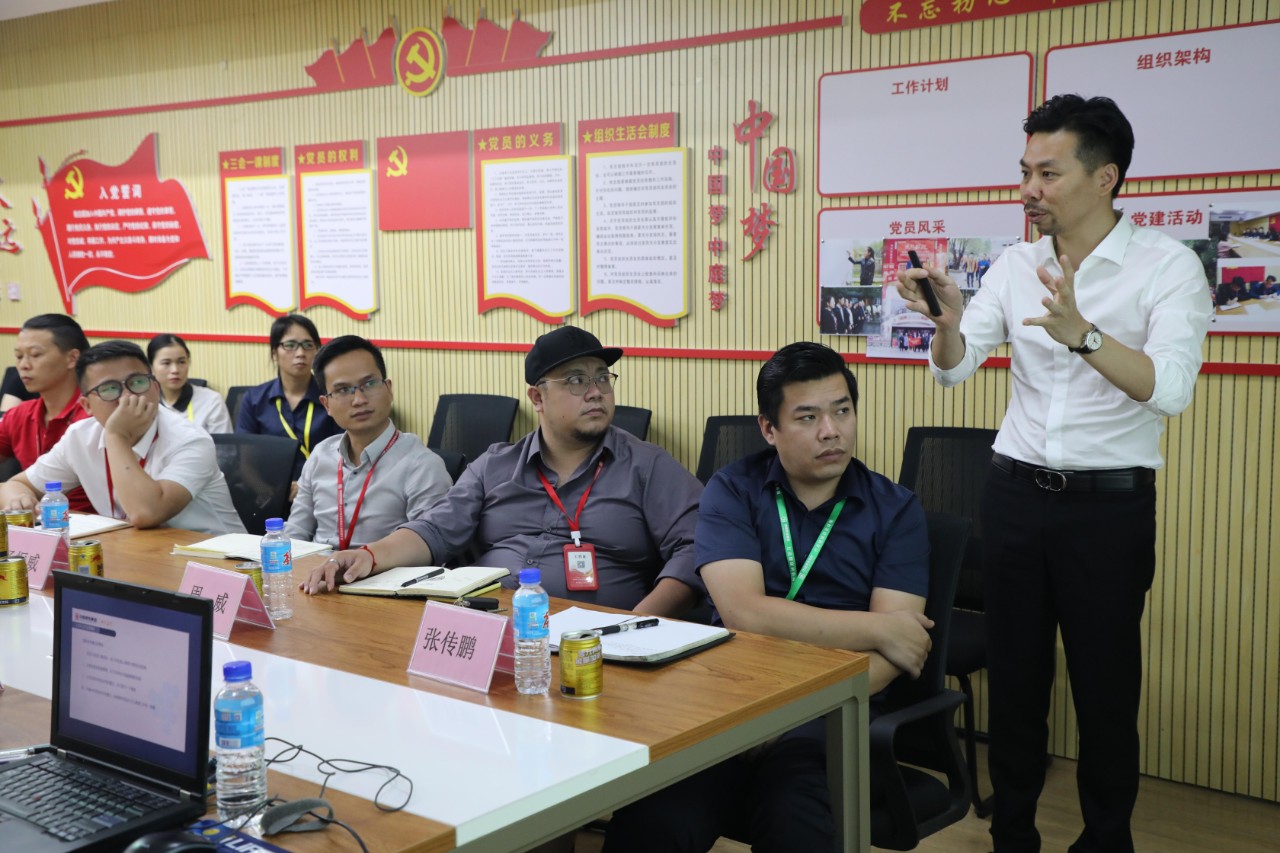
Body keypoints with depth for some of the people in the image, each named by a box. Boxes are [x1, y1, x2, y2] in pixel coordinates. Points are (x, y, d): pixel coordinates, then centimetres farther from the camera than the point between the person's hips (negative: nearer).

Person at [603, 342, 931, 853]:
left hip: (833, 713, 0)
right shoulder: (732, 492, 7)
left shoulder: (896, 510, 8)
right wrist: (875, 628, -7)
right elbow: (743, 613, -10)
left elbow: (891, 653, -3)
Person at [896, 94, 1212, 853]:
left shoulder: (1168, 266, -9)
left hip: (1110, 504, -4)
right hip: (1017, 493, 4)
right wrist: (948, 320, -20)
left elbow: (1169, 389, -23)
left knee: (1105, 684, 6)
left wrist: (1083, 334, -37)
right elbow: (955, 369, 1)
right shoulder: (1017, 265, 4)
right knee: (1014, 674, 11)